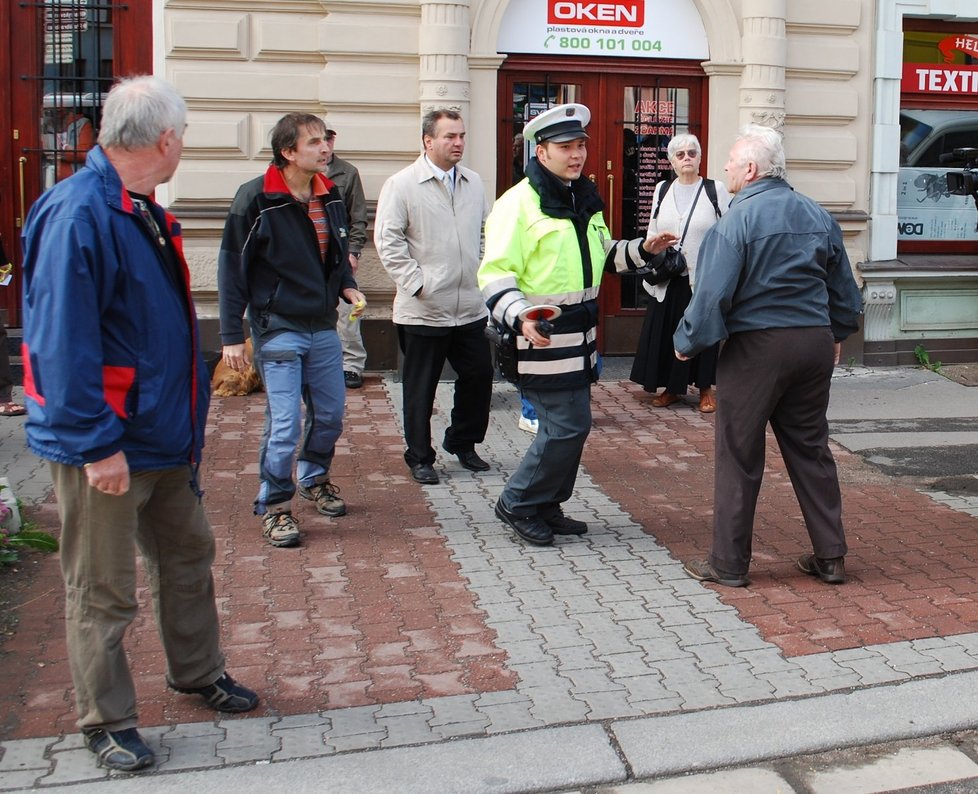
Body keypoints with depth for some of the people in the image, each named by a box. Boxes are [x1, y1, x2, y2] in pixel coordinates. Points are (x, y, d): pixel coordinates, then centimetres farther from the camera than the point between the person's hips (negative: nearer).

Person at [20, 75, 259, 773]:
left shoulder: (141, 212, 8)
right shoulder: (78, 215, -23)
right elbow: (63, 343, -26)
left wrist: (187, 421, 19)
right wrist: (98, 444, -25)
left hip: (165, 435, 10)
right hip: (104, 448, -9)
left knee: (188, 554, 22)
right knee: (104, 592, 6)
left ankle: (198, 671, 42)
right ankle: (107, 720, 22)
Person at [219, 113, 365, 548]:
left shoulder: (330, 195, 6)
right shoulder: (256, 198, -12)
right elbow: (232, 269, -9)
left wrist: (347, 287, 0)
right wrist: (231, 336, -10)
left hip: (323, 328, 6)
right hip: (278, 328, -6)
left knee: (330, 414, 13)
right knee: (284, 423, -6)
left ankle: (314, 478, 37)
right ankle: (274, 504, 10)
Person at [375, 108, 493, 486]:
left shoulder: (474, 183, 11)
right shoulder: (402, 184, -7)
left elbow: (487, 234, 20)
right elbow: (388, 240, -10)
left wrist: (483, 277, 10)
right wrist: (416, 283, -14)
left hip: (470, 308, 5)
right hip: (423, 310, -5)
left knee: (478, 376, 11)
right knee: (421, 388, 5)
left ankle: (462, 443, 30)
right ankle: (419, 457, 18)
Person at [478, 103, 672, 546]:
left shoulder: (585, 199, 14)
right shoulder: (519, 203, -14)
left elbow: (604, 254, 30)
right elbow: (495, 272, -20)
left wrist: (644, 250, 14)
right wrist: (520, 317, -35)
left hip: (580, 335, 9)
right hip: (542, 335, -9)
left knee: (569, 425, 14)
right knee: (568, 427, -10)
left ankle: (547, 506, 28)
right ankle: (517, 504, 7)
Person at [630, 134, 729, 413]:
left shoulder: (716, 190, -1)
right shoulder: (662, 190, 9)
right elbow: (652, 233, 13)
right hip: (668, 279, 3)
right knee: (666, 333, 6)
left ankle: (705, 389, 14)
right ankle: (672, 387, 19)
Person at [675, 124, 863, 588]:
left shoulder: (737, 219, -11)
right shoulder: (817, 216, 9)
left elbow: (713, 293, -16)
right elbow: (844, 287, 16)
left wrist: (687, 343, -3)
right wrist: (836, 335, 29)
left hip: (756, 346, -6)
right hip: (815, 342, 6)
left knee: (739, 456, 3)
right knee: (811, 450, 15)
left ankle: (729, 563, 10)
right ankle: (830, 557, 19)